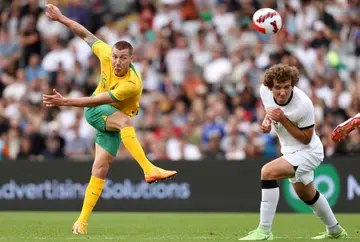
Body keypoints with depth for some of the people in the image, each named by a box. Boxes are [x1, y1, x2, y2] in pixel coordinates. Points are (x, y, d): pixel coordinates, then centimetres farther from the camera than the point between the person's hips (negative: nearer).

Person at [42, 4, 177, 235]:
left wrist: (65, 102, -35)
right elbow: (88, 36, -3)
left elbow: (98, 100, -33)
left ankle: (82, 221, 0)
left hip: (117, 118, -2)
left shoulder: (132, 84, -33)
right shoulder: (106, 55, -20)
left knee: (100, 169, -9)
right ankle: (149, 169, -44)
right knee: (124, 121, -32)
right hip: (96, 112, 2)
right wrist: (61, 18, -4)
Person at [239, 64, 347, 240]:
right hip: (291, 151, 8)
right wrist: (267, 120, -12)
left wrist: (283, 120, -33)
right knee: (307, 195, 27)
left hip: (308, 151, -8)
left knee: (268, 172, -29)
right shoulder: (265, 90, -15)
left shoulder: (303, 105, -32)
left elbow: (306, 139, -22)